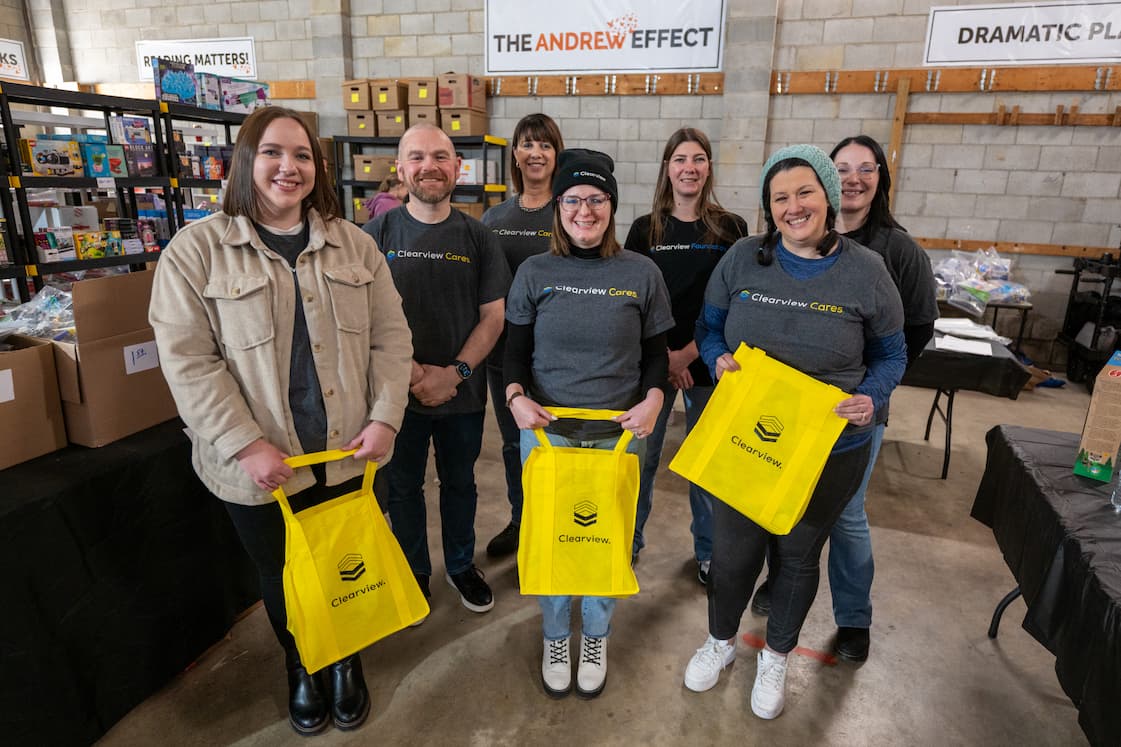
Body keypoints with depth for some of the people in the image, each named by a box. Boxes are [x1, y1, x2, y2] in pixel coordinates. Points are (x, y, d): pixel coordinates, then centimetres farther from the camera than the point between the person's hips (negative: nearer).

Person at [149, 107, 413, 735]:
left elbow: (391, 336, 2)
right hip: (260, 466, -1)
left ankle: (348, 660, 46)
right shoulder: (196, 249, -6)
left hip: (349, 455, 2)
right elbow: (188, 362, -10)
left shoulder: (354, 244, 3)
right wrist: (247, 446, -16)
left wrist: (384, 417, -8)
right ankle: (301, 668, 47)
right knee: (283, 579, 18)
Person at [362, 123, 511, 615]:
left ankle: (461, 565, 40)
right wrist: (410, 371, -16)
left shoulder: (476, 237, -1)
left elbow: (493, 316, -2)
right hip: (398, 390, -1)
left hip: (462, 390, 1)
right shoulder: (377, 234, -4)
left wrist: (455, 373, -14)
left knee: (459, 482, 17)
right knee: (403, 486, 15)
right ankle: (414, 572, 37)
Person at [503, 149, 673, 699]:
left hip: (617, 433, 0)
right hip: (545, 429, 1)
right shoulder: (534, 273, 0)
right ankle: (555, 637, 38)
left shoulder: (641, 274, -1)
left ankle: (595, 638, 40)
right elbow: (515, 349, 4)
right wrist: (515, 396, -16)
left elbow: (656, 353, 5)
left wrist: (653, 400, -14)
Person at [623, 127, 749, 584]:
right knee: (640, 455, 9)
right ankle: (629, 540, 30)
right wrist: (663, 356, -9)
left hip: (708, 362, 0)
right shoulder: (645, 229, 3)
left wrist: (688, 354, -12)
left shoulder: (731, 229, 0)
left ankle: (708, 550, 30)